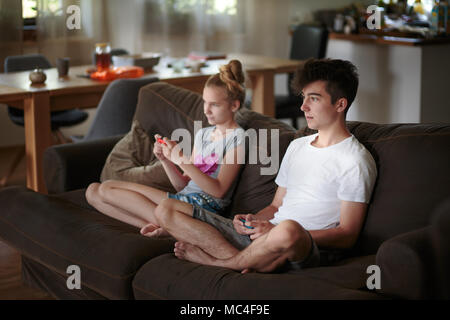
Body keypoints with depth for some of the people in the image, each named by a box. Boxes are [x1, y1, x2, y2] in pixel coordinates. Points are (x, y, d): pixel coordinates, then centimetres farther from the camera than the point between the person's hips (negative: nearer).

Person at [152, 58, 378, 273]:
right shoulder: (297, 146, 23)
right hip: (267, 233, 7)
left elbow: (347, 236, -9)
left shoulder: (355, 161, -3)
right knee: (165, 210, -3)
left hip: (315, 249, -7)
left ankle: (218, 261, -16)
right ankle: (253, 262, -21)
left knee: (288, 230, -46)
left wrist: (284, 233, -19)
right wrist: (253, 220, 1)